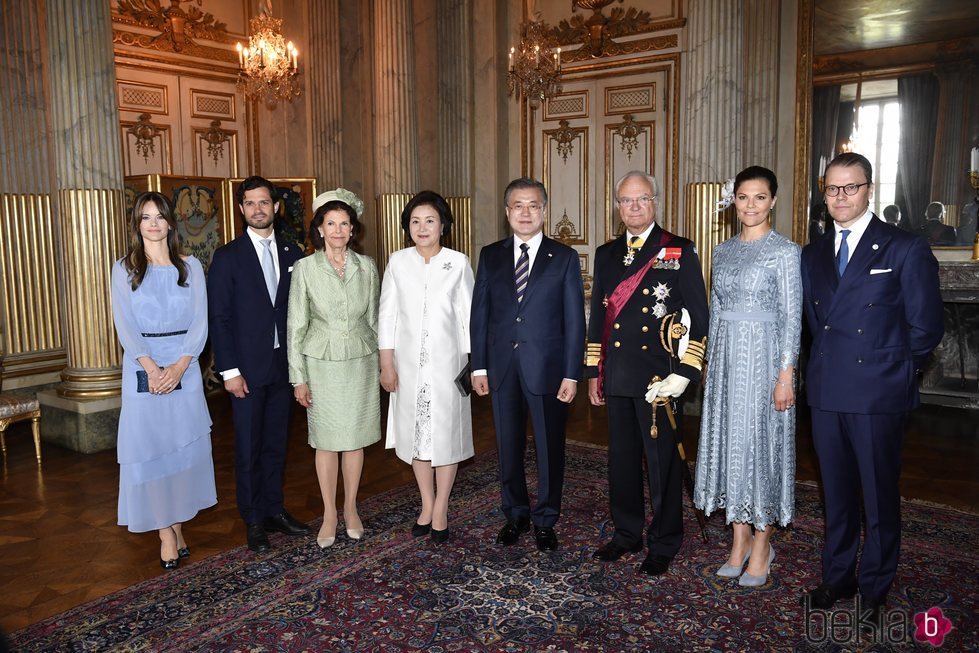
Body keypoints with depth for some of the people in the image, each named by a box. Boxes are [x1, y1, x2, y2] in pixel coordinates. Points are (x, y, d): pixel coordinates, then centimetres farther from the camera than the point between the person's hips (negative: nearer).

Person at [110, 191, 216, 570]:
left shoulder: (191, 267, 6)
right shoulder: (124, 269, 5)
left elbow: (200, 322, 0)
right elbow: (125, 325, -3)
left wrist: (179, 366, -13)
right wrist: (152, 368, -16)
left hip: (185, 368, 1)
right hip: (142, 368, -1)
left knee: (185, 446, 4)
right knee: (150, 447, 0)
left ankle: (178, 525, 17)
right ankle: (166, 533, 8)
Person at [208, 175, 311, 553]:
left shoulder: (292, 255, 7)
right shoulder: (228, 257, -4)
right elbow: (219, 318, -7)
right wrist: (230, 370, -13)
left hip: (284, 365, 4)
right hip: (248, 368, -4)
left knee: (276, 444, 13)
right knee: (248, 448, 6)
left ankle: (274, 510, 27)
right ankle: (253, 521, 18)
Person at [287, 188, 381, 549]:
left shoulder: (366, 266, 1)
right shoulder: (305, 268, -6)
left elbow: (374, 318, 8)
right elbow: (296, 325, -4)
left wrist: (383, 362, 7)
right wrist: (298, 377, -6)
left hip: (361, 361, 2)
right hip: (322, 363, -2)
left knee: (355, 438, 10)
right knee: (326, 441, 6)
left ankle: (351, 509, 27)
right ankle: (329, 515, 21)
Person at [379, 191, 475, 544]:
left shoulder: (458, 262, -4)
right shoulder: (398, 262, 0)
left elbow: (468, 315, -1)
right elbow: (387, 315, 2)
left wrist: (474, 363, -4)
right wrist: (387, 364, -1)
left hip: (447, 362, -2)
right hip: (409, 362, 2)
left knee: (446, 433, 5)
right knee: (416, 432, 10)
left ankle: (440, 509, 20)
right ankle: (427, 505, 27)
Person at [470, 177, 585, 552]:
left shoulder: (564, 257, -1)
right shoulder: (490, 256, 6)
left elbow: (574, 320, -4)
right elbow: (479, 314, 6)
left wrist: (571, 374, -9)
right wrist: (479, 366, 1)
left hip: (547, 368, -2)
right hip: (502, 369, 2)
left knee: (550, 448, 9)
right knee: (509, 447, 13)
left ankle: (545, 521, 26)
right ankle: (515, 514, 32)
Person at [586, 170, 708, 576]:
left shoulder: (679, 252, -3)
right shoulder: (606, 254, 12)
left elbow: (699, 318, -5)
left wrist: (683, 374, -11)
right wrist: (594, 372, 12)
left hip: (659, 377, -4)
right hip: (617, 378, 5)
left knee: (661, 462, 5)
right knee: (621, 459, 14)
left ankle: (663, 544, 22)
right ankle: (626, 534, 31)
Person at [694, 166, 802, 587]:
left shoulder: (785, 251, -7)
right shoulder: (723, 250, 10)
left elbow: (792, 316, -10)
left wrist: (786, 374, -14)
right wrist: (711, 361, 12)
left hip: (764, 357, -5)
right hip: (726, 357, 6)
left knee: (761, 443, 2)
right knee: (730, 442, 9)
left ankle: (761, 546, 17)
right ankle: (740, 540, 22)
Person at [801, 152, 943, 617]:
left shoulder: (905, 248, -5)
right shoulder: (813, 254, 11)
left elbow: (925, 327, -4)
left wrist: (888, 368, 2)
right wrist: (828, 363, 6)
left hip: (877, 395, -4)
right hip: (826, 393, 5)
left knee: (879, 496, 7)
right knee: (835, 493, 15)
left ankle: (874, 588, 23)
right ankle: (837, 577, 30)